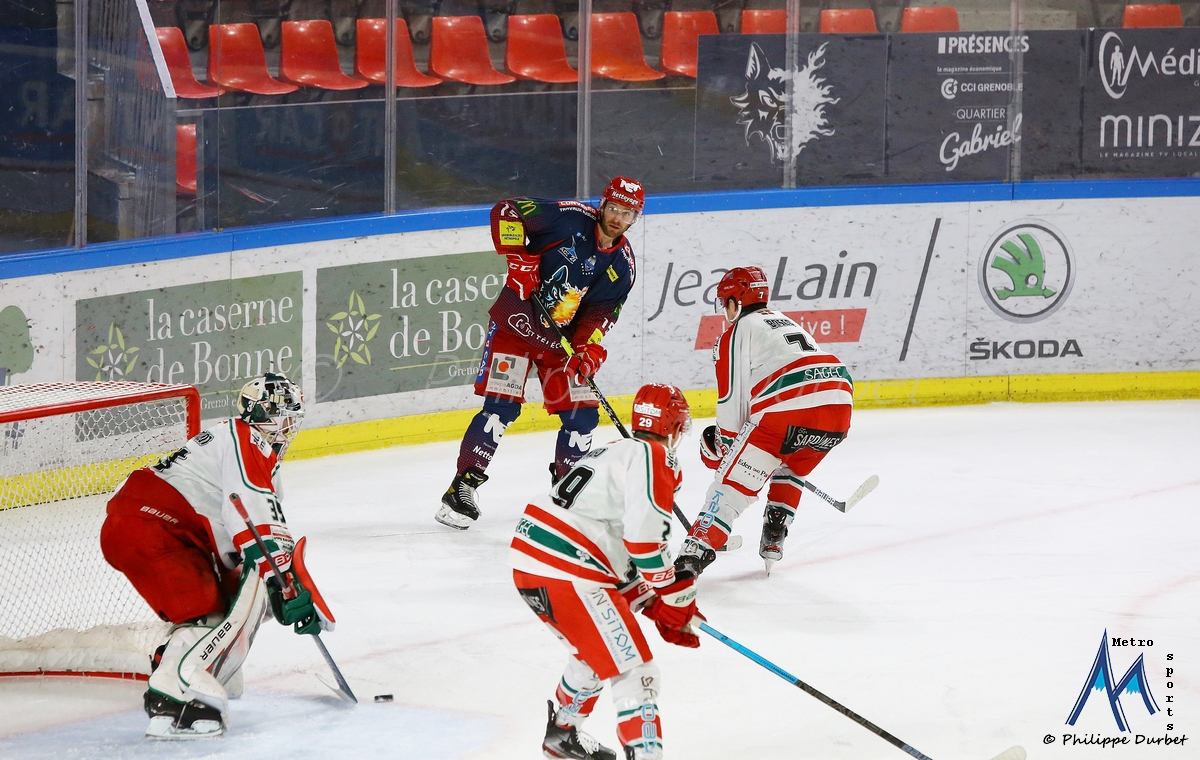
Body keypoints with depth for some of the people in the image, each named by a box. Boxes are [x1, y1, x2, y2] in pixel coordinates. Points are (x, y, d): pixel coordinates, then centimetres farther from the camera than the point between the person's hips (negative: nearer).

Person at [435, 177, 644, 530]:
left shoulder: (622, 266, -1)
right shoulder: (569, 218, -16)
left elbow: (601, 313, -2)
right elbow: (505, 212, -16)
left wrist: (590, 348, -20)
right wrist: (518, 258, -24)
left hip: (562, 338, 5)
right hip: (516, 323, -5)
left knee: (582, 417, 1)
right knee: (501, 407, -14)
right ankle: (462, 487, -8)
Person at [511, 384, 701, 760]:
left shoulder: (616, 452, 24)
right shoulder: (653, 457, -7)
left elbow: (622, 554, 25)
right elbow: (645, 538, -19)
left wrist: (657, 606, 20)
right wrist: (675, 595, -5)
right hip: (565, 574, -10)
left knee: (596, 650, 31)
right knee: (633, 668, -7)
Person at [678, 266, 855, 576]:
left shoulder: (738, 331, 11)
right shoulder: (785, 322, 34)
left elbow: (732, 397, 4)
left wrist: (723, 446, 18)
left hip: (787, 412, -7)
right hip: (839, 405, 7)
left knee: (733, 481, 2)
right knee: (790, 470, 33)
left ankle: (694, 553, -6)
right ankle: (773, 542, 24)